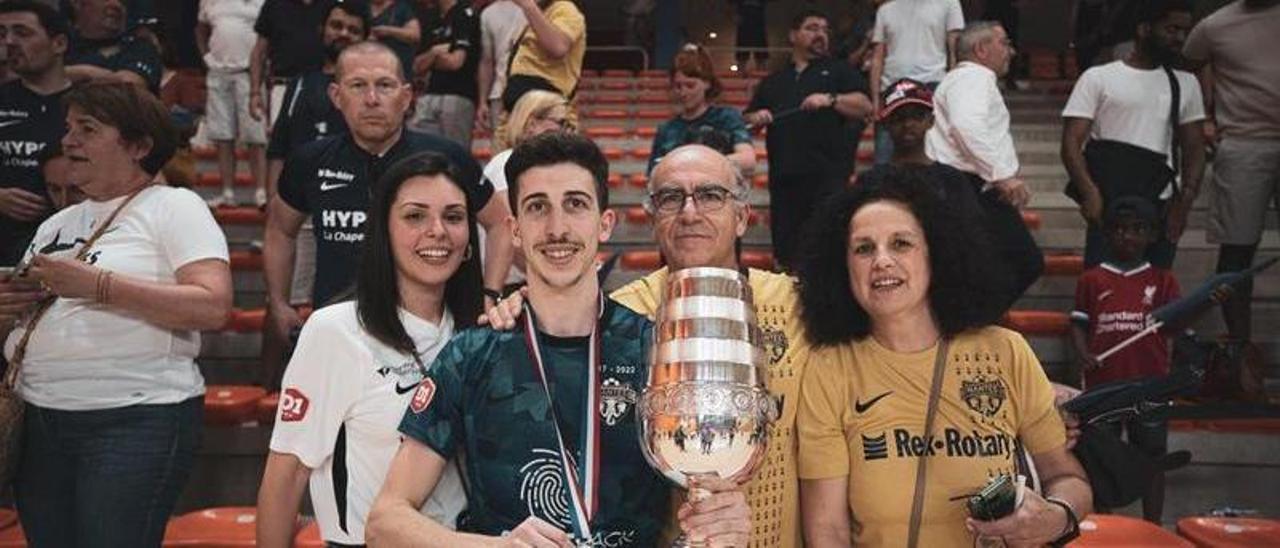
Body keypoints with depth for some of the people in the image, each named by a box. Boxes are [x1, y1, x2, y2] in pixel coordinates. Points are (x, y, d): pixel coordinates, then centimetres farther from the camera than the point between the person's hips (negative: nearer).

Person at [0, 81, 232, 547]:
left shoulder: (173, 206, -4)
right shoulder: (56, 225, 17)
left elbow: (212, 307, -18)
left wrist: (97, 284, -20)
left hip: (136, 421, -7)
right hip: (39, 422, 7)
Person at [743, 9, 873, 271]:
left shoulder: (838, 70, 15)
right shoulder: (772, 81, 24)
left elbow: (865, 106, 3)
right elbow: (747, 119, 26)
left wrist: (831, 99, -13)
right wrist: (756, 118, 3)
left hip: (827, 174, -3)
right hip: (784, 177, 4)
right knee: (785, 251, 5)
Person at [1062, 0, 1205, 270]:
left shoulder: (1186, 83, 15)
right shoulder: (1098, 78, 2)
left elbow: (1194, 148, 13)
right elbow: (1071, 143, -5)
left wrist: (1185, 200, -4)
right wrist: (1090, 194, -19)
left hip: (1161, 207, 4)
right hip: (1109, 206, -3)